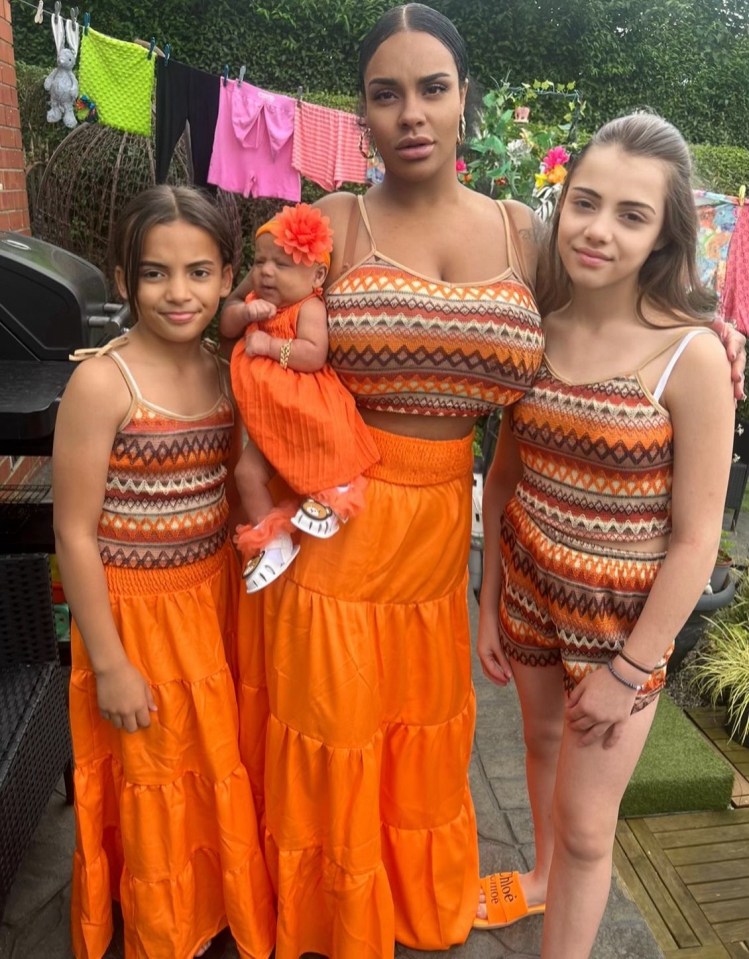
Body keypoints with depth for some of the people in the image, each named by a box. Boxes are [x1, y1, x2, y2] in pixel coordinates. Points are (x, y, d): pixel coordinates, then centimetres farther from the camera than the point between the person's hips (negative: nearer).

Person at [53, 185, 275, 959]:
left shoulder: (225, 371, -1)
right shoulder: (102, 382, -18)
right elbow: (74, 534, -15)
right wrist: (109, 665, -12)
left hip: (216, 602, 5)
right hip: (137, 615, -5)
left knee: (219, 772, 20)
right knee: (157, 794, 15)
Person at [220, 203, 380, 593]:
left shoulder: (309, 308, -15)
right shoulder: (258, 301, 10)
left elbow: (314, 355, -28)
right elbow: (226, 328, 9)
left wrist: (270, 346, -24)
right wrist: (246, 312, -10)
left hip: (306, 413, -7)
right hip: (268, 420, 7)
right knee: (247, 472, 0)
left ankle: (331, 495, 11)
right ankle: (273, 543, 10)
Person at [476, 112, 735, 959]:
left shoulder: (691, 355, -20)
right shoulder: (538, 333, -6)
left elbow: (696, 539, -16)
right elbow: (503, 476, 2)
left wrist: (628, 670, -13)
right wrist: (488, 603, 4)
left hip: (622, 613, -5)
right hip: (528, 591, 5)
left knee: (585, 824, 9)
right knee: (543, 743, 29)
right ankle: (543, 877, 58)